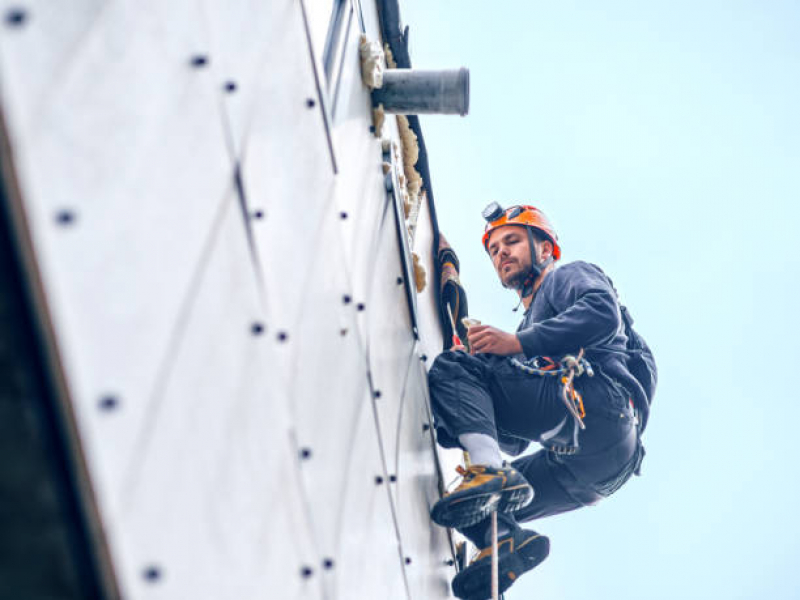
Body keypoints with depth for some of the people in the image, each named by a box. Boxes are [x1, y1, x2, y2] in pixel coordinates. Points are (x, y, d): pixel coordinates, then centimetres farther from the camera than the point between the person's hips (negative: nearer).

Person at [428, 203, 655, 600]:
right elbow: (515, 443, 35)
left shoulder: (570, 275, 20)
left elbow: (603, 313, -9)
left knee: (452, 368, -15)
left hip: (599, 405, -9)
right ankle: (507, 539, -16)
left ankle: (491, 471, -35)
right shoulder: (532, 322, 40)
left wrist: (517, 343, -13)